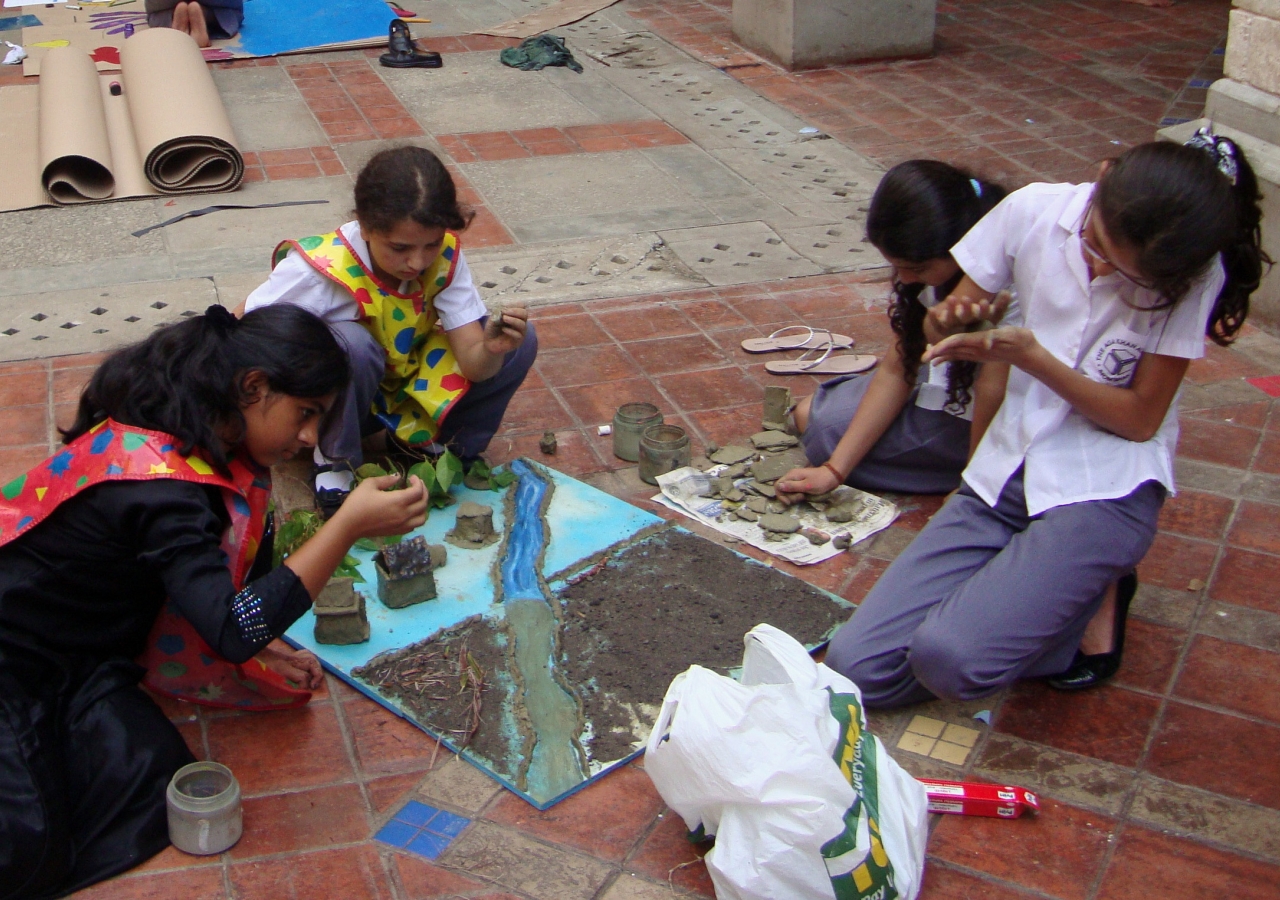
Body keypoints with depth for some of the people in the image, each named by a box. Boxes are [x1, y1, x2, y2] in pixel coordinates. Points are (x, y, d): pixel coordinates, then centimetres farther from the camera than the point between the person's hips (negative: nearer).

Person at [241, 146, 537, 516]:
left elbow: (472, 363, -20)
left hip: (408, 391, 3)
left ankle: (448, 445, 1)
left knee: (520, 342, -17)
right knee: (352, 345, -38)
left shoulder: (444, 257, -19)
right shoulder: (318, 270, -30)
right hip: (331, 403, -3)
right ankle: (335, 458, -10)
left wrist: (492, 349, -43)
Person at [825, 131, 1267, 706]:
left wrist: (1030, 356, -22)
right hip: (1005, 471, 4)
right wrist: (948, 322, -21)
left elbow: (1141, 419, -9)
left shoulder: (1192, 277, -11)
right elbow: (945, 329, 4)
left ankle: (1094, 593, 4)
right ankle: (1078, 594, 9)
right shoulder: (1035, 211, -6)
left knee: (952, 659, -27)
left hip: (1105, 486, -4)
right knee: (857, 666, -9)